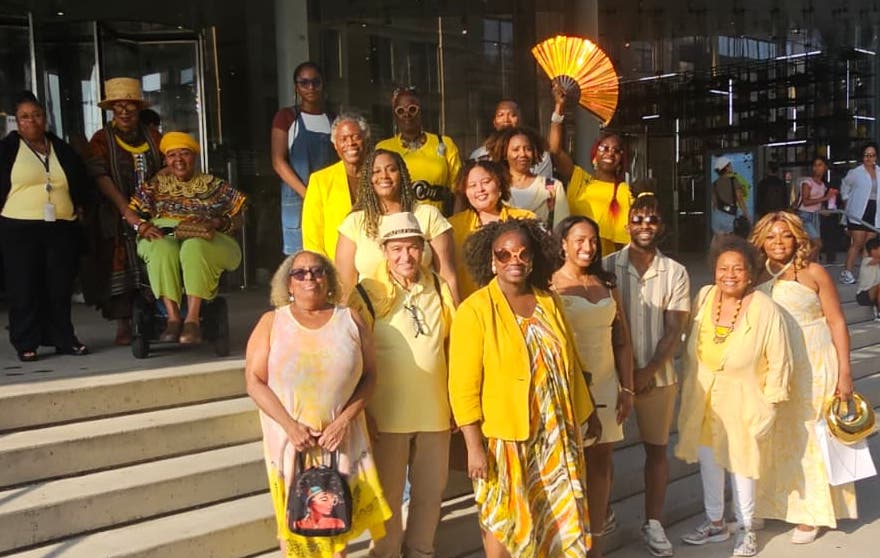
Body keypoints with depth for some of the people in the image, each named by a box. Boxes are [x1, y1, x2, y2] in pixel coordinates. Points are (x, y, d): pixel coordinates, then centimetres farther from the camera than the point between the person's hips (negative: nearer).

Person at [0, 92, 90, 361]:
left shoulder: (62, 148, 14)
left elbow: (82, 182, 21)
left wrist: (79, 206, 11)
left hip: (62, 228, 3)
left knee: (60, 287, 6)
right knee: (24, 288, 0)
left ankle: (63, 339, 14)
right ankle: (26, 343, 7)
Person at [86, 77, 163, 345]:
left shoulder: (153, 137, 12)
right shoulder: (102, 139, 2)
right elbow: (101, 176, -10)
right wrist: (126, 209, -23)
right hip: (117, 217, -2)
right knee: (120, 268, -1)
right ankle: (123, 325, 5)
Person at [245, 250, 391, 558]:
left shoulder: (351, 319, 3)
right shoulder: (272, 323, 0)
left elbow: (369, 376, 2)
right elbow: (255, 381, -4)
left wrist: (344, 420, -10)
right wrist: (290, 426, -13)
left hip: (342, 437, 1)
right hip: (290, 438, -1)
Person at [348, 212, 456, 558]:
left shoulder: (439, 288, 4)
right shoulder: (369, 292, -9)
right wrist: (361, 410, -9)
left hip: (435, 410, 4)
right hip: (388, 412, -4)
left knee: (431, 490, 17)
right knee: (388, 493, 10)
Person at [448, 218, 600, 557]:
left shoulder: (549, 302, 6)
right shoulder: (475, 310, -12)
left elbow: (570, 364, 14)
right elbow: (463, 386, -14)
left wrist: (586, 413, 17)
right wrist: (474, 446, -17)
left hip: (556, 433, 5)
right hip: (505, 437, -5)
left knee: (561, 516, 13)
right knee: (504, 520, 9)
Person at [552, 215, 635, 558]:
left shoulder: (607, 285, 10)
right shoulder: (550, 285, -6)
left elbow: (622, 340, 12)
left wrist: (627, 388, 7)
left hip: (606, 385, 5)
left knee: (601, 462, 10)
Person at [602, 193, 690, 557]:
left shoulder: (675, 272, 0)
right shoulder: (608, 265, -4)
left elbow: (675, 330, -2)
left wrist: (648, 370, -11)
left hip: (658, 373, 1)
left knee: (657, 447, 9)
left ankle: (653, 522, 22)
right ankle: (602, 513, 26)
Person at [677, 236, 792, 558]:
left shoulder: (766, 310, -18)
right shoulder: (704, 297, -6)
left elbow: (778, 362, -11)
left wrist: (769, 406, -10)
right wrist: (689, 384, 10)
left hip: (742, 399, -4)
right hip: (703, 395, 4)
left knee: (740, 463, 9)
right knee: (707, 459, 15)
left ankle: (746, 529, 30)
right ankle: (715, 522, 35)